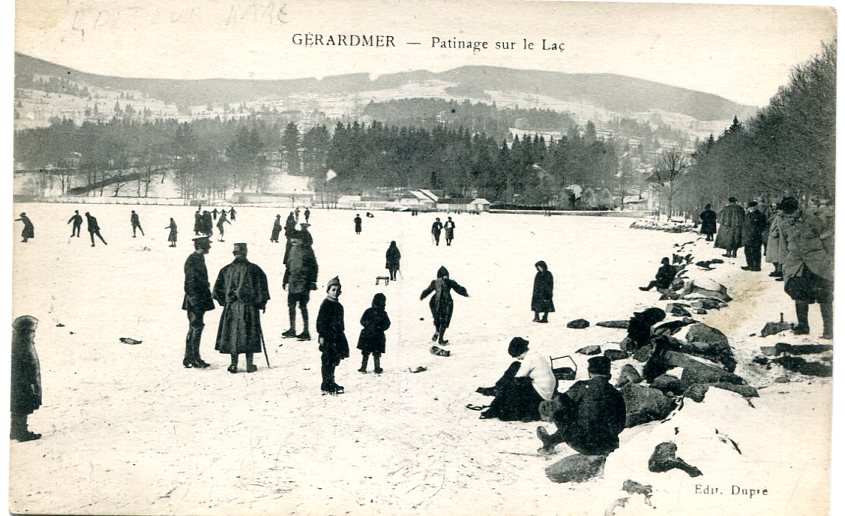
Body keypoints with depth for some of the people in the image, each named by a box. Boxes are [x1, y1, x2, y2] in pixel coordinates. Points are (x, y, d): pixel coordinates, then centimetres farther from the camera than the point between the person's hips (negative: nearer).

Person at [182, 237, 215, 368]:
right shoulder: (192, 261, -15)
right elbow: (190, 283, -19)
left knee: (195, 328, 12)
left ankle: (191, 358, 18)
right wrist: (195, 301, -22)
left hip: (200, 301, 10)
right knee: (196, 328, -7)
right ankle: (191, 358, -3)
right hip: (195, 302, -10)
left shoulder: (199, 259, 14)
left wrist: (207, 298, 21)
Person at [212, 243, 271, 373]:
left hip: (231, 307, 2)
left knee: (232, 335, 9)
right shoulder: (254, 269, -7)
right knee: (249, 335, 5)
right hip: (249, 307, -2)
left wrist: (224, 301, 17)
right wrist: (262, 303, 5)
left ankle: (234, 364, 10)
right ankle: (250, 364, 7)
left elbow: (217, 290, 5)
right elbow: (262, 288, -6)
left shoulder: (226, 270, 1)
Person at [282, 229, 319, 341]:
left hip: (303, 283, -7)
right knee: (291, 305, 9)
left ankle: (306, 332, -1)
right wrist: (285, 280, 21)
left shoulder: (307, 250, -6)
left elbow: (313, 267, -6)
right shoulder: (292, 250, 14)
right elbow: (288, 266, 22)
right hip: (293, 282, 7)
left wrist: (313, 281, -11)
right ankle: (292, 330, 20)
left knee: (303, 306, -6)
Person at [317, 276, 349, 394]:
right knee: (327, 362, -5)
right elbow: (320, 321, -15)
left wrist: (341, 335, 22)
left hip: (337, 337, 8)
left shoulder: (338, 305, 13)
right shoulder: (325, 304, -12)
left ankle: (330, 383, 27)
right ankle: (326, 386, -1)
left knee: (334, 361, 15)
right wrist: (322, 336, -18)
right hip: (328, 338, -8)